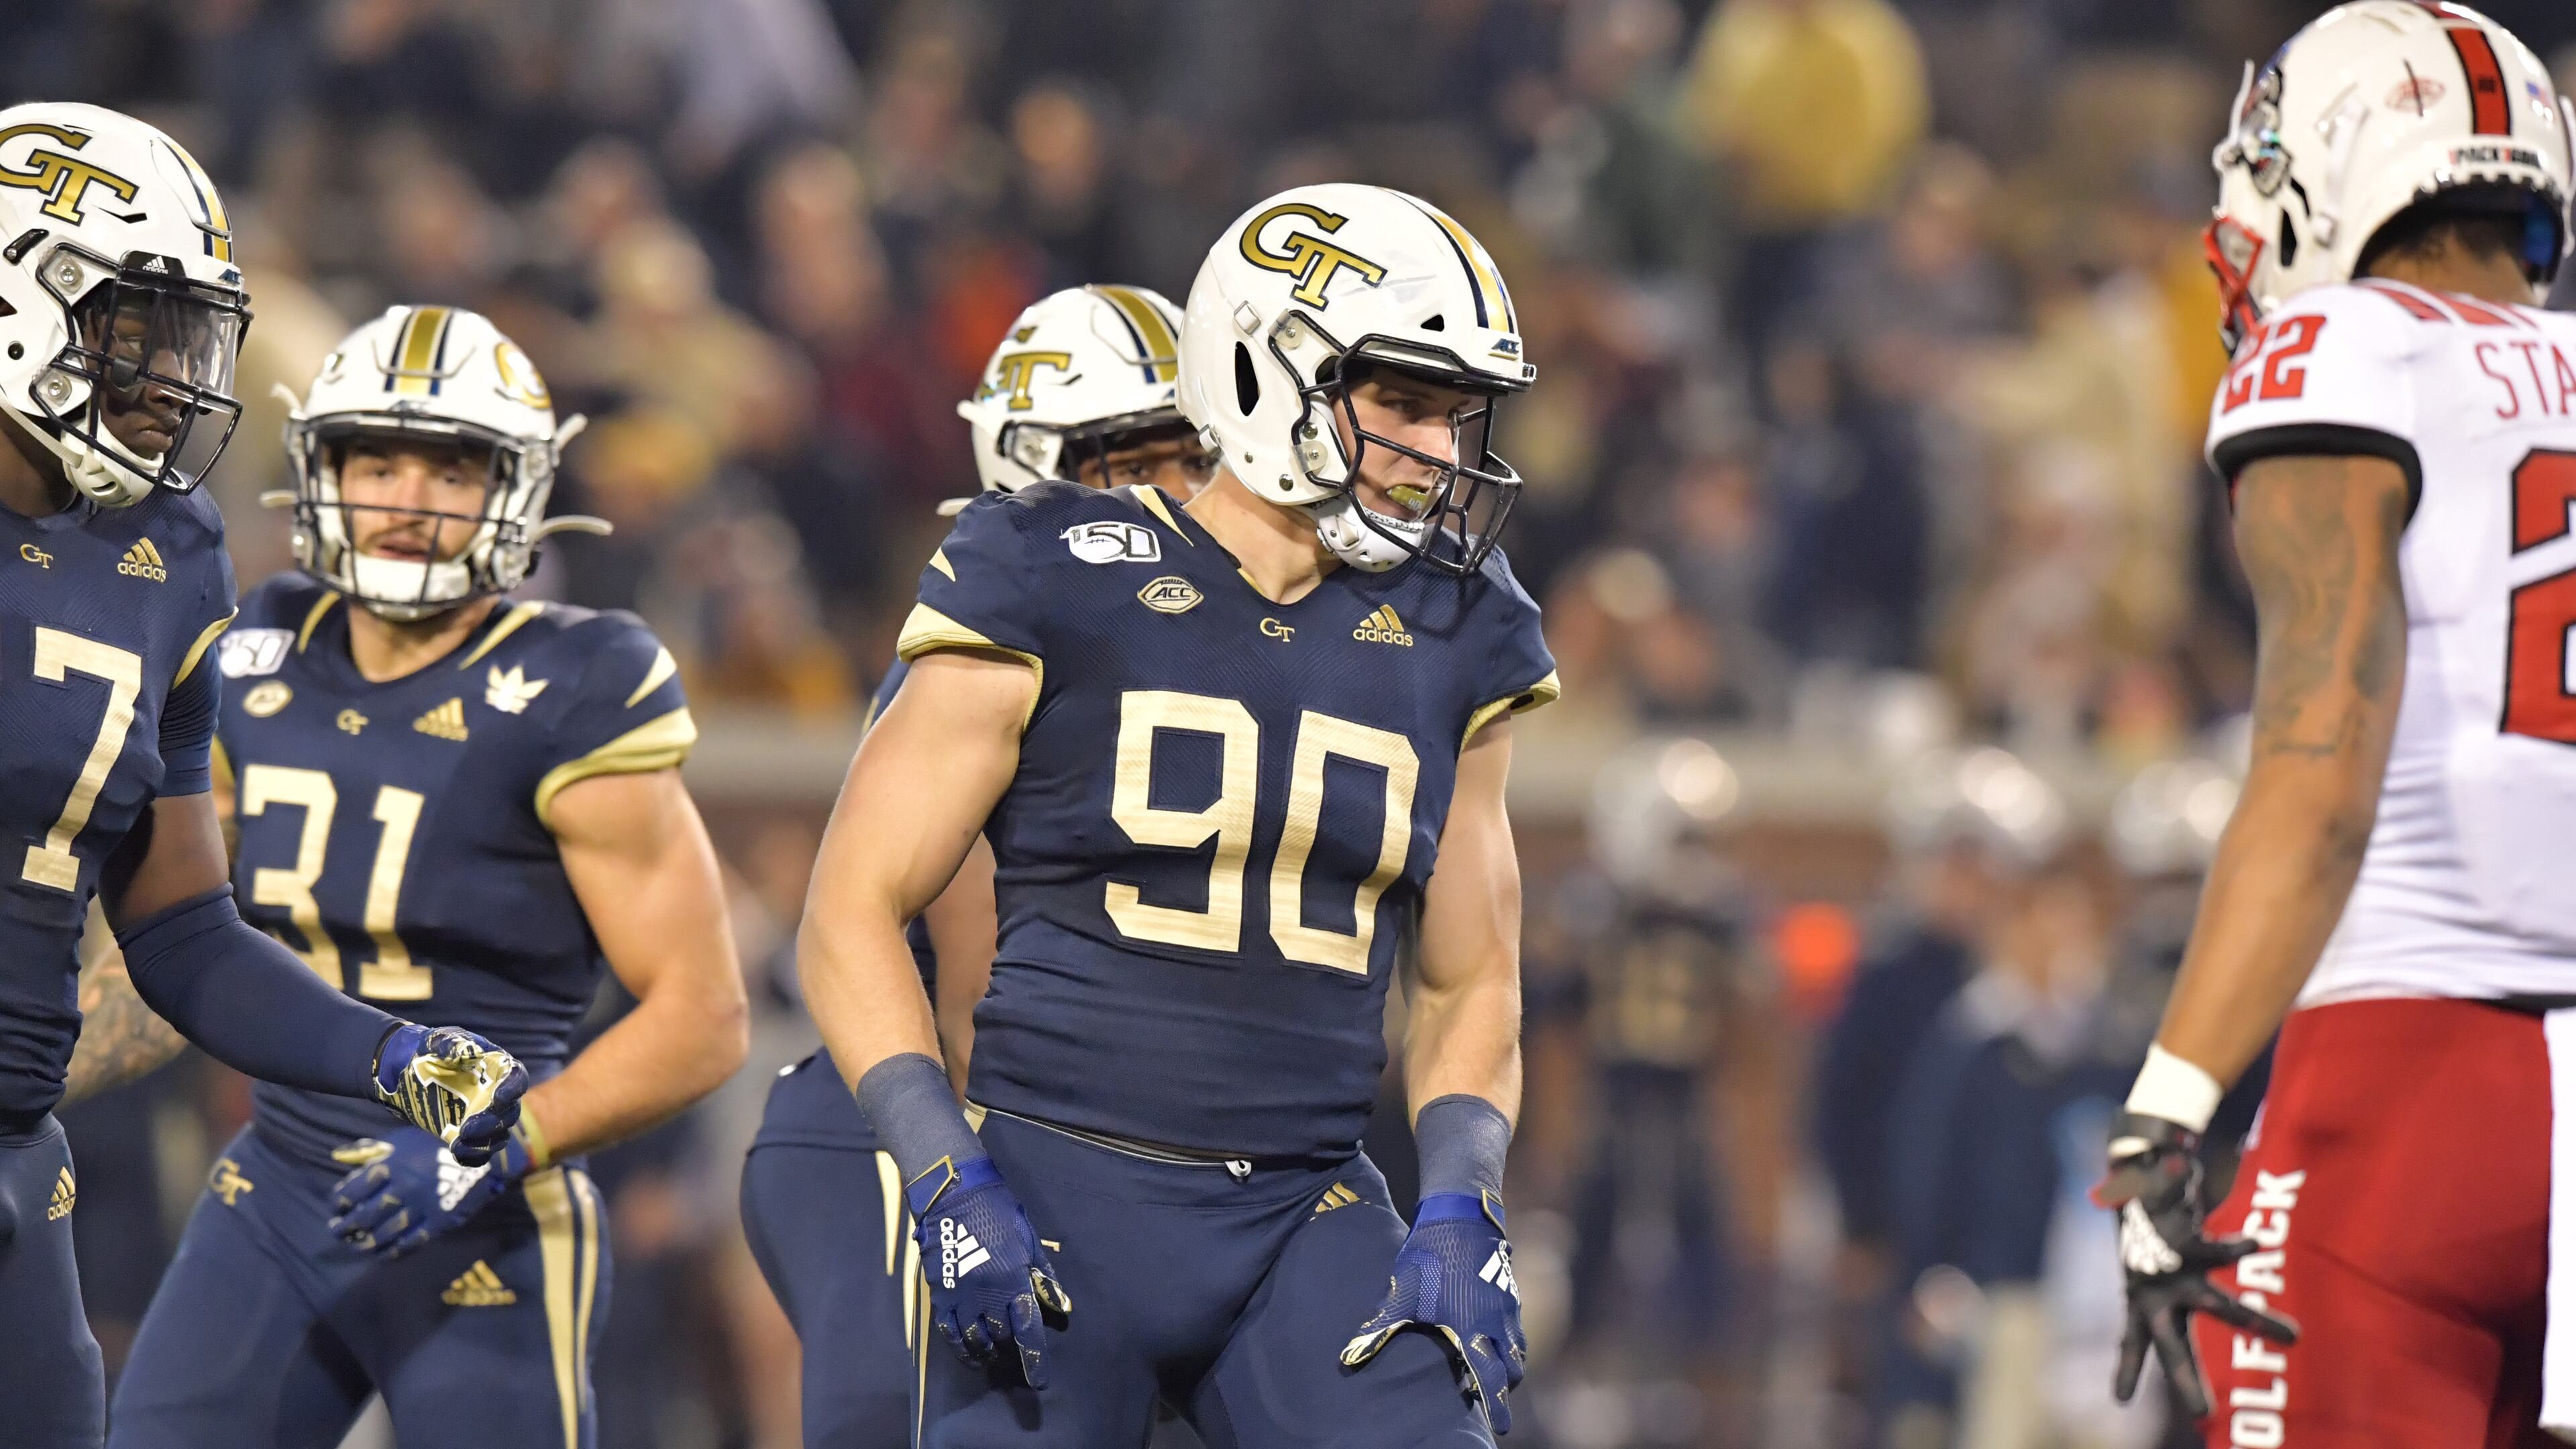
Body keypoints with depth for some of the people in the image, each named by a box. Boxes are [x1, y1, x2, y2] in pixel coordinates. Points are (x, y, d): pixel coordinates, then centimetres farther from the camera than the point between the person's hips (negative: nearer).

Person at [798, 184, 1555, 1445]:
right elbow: (852, 916, -1)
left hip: (1304, 1223, 3)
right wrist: (948, 1188, -13)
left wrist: (1459, 1215, 0)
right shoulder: (1059, 595, -3)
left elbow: (1467, 986, 19)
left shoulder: (1448, 643, 10)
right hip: (1057, 1200, -3)